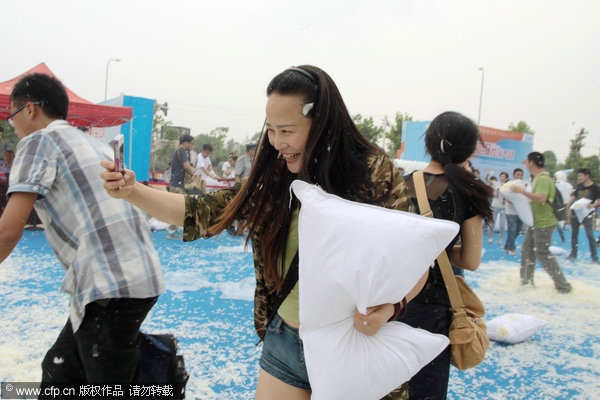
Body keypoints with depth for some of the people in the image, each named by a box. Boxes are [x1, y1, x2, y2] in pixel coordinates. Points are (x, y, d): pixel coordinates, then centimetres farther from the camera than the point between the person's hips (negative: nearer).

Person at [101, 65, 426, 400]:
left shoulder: (374, 172, -16)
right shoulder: (273, 176, -4)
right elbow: (203, 214, 0)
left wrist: (388, 306, -29)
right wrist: (132, 191, -11)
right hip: (284, 344, 4)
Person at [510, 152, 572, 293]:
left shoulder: (543, 179, -19)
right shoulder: (537, 178, 13)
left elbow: (541, 198, -33)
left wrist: (522, 191, -30)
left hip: (544, 223, -10)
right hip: (536, 222, 10)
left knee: (543, 254, -7)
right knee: (527, 250, 13)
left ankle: (564, 287, 1)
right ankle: (526, 281, 23)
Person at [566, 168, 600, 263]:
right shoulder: (579, 186, 10)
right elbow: (573, 198, 15)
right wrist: (568, 208, 4)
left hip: (587, 214, -5)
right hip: (575, 212, 5)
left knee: (590, 235, -7)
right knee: (574, 234, 9)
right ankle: (573, 254, 19)